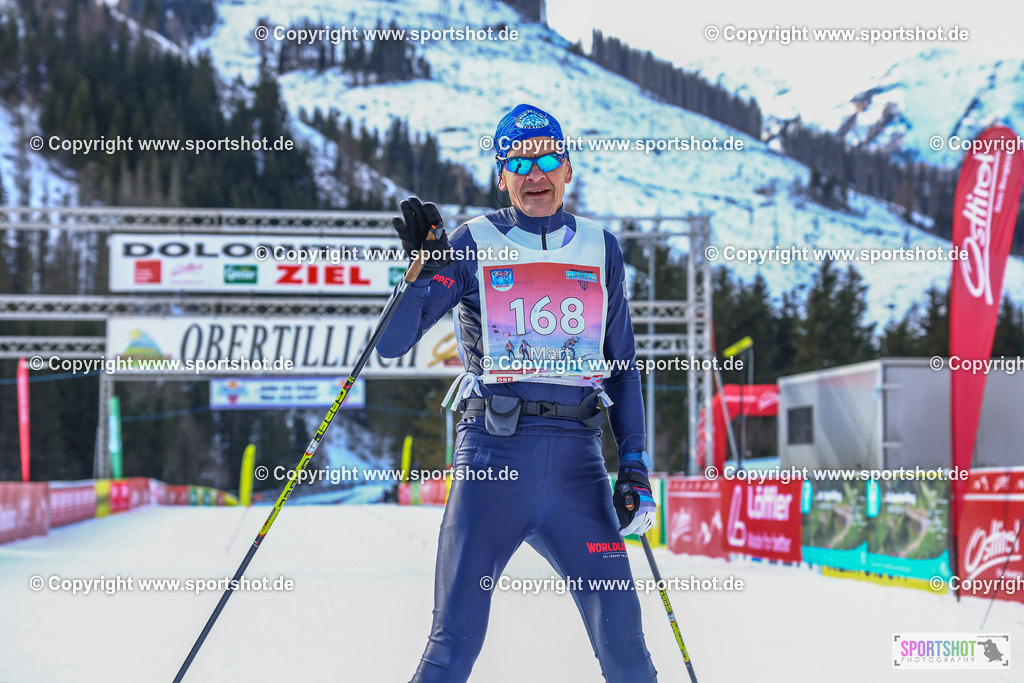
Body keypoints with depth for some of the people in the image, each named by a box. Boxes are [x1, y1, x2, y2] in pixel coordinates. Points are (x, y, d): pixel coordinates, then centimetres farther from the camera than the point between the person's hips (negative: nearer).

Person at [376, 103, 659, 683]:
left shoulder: (600, 249, 13)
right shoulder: (473, 246, 4)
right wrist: (422, 267, -15)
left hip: (577, 460, 2)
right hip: (493, 453, -2)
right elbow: (393, 344, -1)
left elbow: (623, 368, 17)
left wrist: (636, 468, 8)